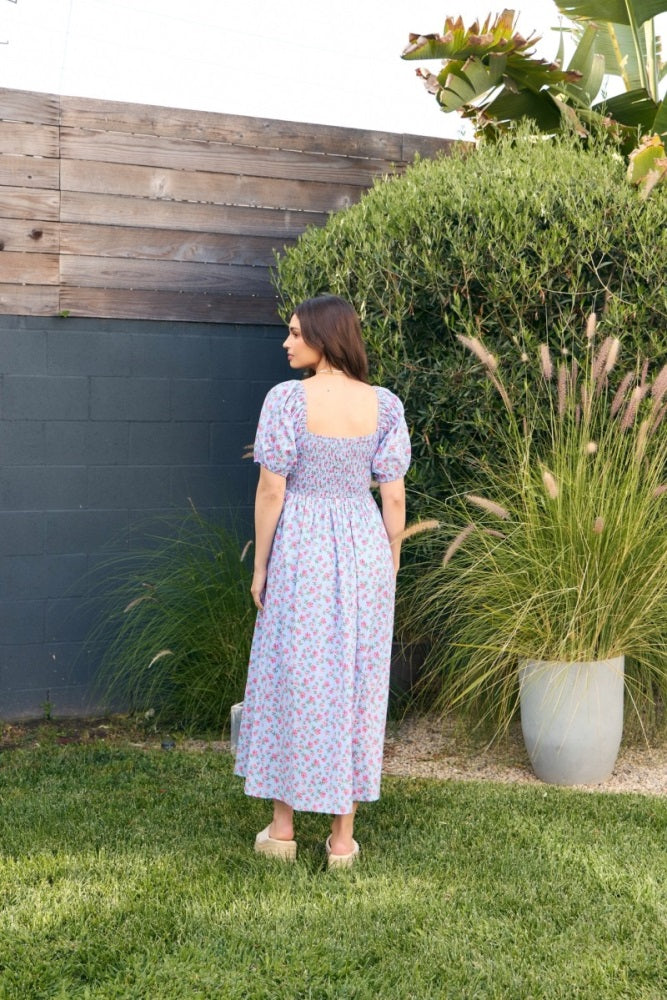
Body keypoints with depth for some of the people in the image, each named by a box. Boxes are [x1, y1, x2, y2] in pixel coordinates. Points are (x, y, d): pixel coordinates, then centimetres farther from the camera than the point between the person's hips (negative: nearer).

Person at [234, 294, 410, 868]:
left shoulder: (287, 399, -11)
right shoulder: (384, 405, -2)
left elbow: (271, 489, -10)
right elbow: (394, 498, -1)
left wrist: (260, 565, 0)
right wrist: (390, 565, 10)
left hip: (300, 549, -2)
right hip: (364, 550, 3)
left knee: (290, 680, 11)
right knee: (355, 683, 10)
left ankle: (282, 827, 20)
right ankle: (343, 837, 17)